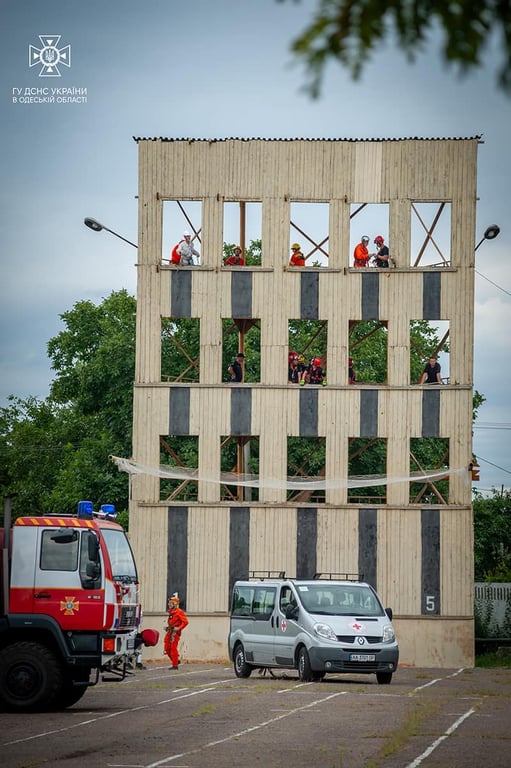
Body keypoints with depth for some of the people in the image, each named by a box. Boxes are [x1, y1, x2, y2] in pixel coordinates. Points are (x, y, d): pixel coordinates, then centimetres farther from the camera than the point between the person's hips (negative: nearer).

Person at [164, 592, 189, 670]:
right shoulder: (171, 612, 14)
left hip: (175, 632, -9)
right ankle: (175, 661, 25)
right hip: (169, 632, 9)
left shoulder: (179, 612, -13)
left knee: (173, 648, -7)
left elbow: (185, 622, -17)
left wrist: (178, 628, -22)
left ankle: (175, 665, -1)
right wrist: (168, 627, 15)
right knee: (167, 648, 9)